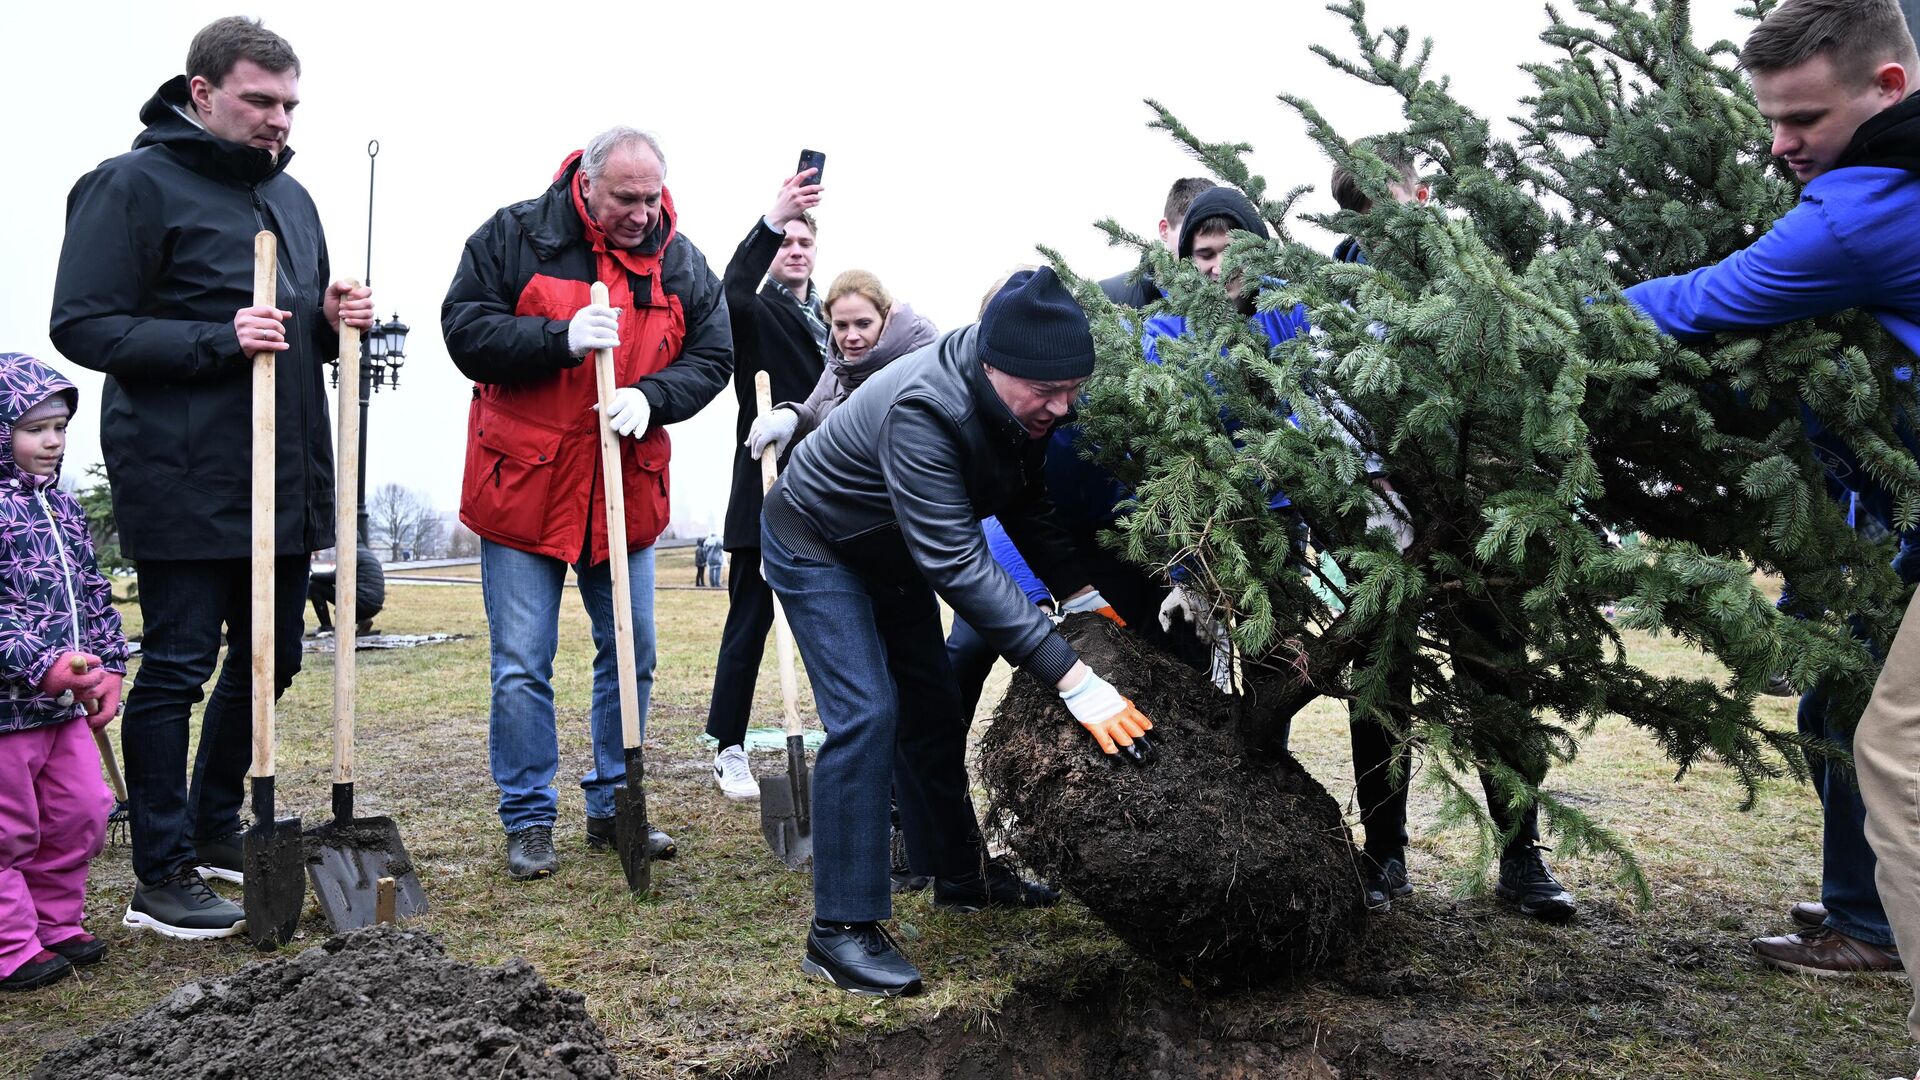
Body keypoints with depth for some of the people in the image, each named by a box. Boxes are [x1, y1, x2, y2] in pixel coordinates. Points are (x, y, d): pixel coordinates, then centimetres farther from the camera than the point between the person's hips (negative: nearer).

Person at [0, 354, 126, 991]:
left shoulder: (60, 505, 13)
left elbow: (94, 595, 17)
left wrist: (108, 671, 10)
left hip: (65, 701, 8)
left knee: (82, 814, 14)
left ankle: (55, 924, 30)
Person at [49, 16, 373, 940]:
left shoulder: (289, 195, 17)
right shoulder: (132, 186, -6)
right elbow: (83, 326, -11)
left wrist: (335, 324, 2)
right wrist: (218, 339, -21)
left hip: (286, 482, 8)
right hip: (185, 485, -7)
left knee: (269, 659, 14)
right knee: (177, 667, -1)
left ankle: (215, 829, 32)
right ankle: (161, 877, 11)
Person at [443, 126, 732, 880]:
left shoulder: (680, 260, 5)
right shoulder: (516, 236, -4)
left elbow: (711, 358, 4)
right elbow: (464, 331, -8)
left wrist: (650, 397, -15)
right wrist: (562, 339, -21)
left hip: (626, 491, 4)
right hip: (523, 485, -3)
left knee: (632, 655, 9)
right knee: (521, 668, 0)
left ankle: (613, 808, 25)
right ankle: (528, 823, 14)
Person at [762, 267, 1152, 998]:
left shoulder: (1024, 401, -15)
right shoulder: (922, 412, -40)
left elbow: (1025, 502, 1)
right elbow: (959, 565, -44)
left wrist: (1078, 594, -13)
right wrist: (1072, 680, -46)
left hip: (893, 549, 8)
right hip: (816, 546, -8)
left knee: (932, 710, 12)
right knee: (865, 715, -18)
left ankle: (958, 877, 28)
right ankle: (840, 928, -11)